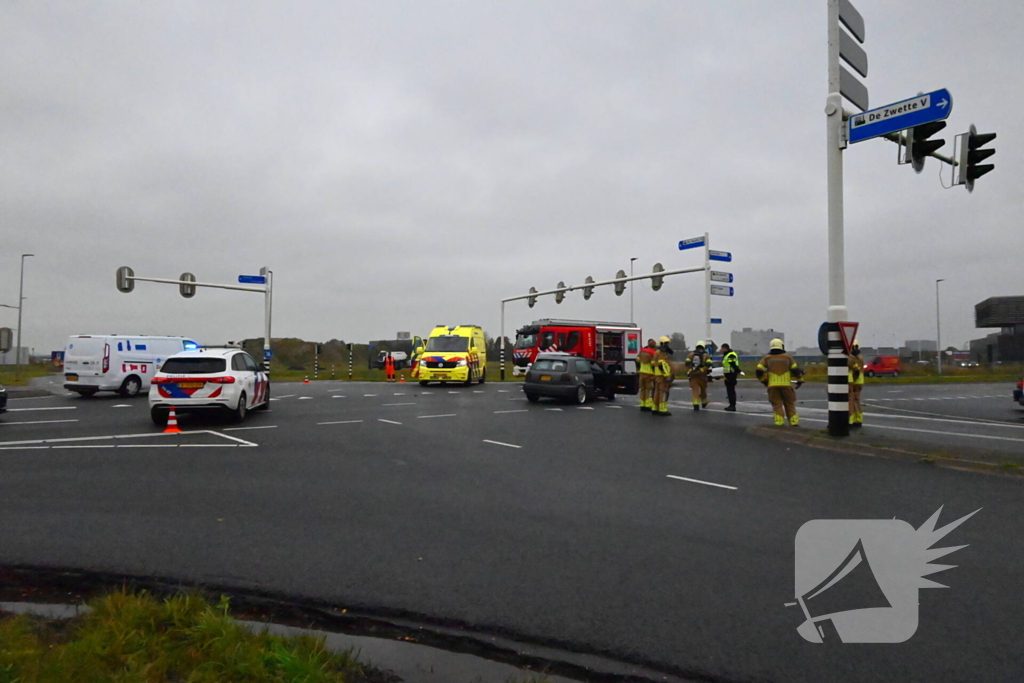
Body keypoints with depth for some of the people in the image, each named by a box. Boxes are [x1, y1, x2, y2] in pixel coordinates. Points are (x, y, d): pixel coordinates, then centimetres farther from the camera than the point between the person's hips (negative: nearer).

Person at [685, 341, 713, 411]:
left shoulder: (691, 354, 7)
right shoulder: (706, 355, 3)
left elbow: (687, 363, -6)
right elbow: (708, 364, -14)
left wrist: (688, 371, 2)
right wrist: (708, 370, -1)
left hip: (693, 375, 0)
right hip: (702, 375, 0)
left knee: (695, 390, -2)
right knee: (703, 389, 17)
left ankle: (696, 404, -16)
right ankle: (704, 403, 34)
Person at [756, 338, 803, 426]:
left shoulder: (767, 358, 8)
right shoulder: (787, 357, 8)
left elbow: (759, 371, 1)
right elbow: (796, 370, 6)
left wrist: (765, 381, 16)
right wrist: (799, 380, 22)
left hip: (773, 386, 0)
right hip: (786, 385, 0)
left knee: (777, 405, 3)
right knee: (790, 404, 12)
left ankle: (779, 423, -8)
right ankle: (794, 422, 9)